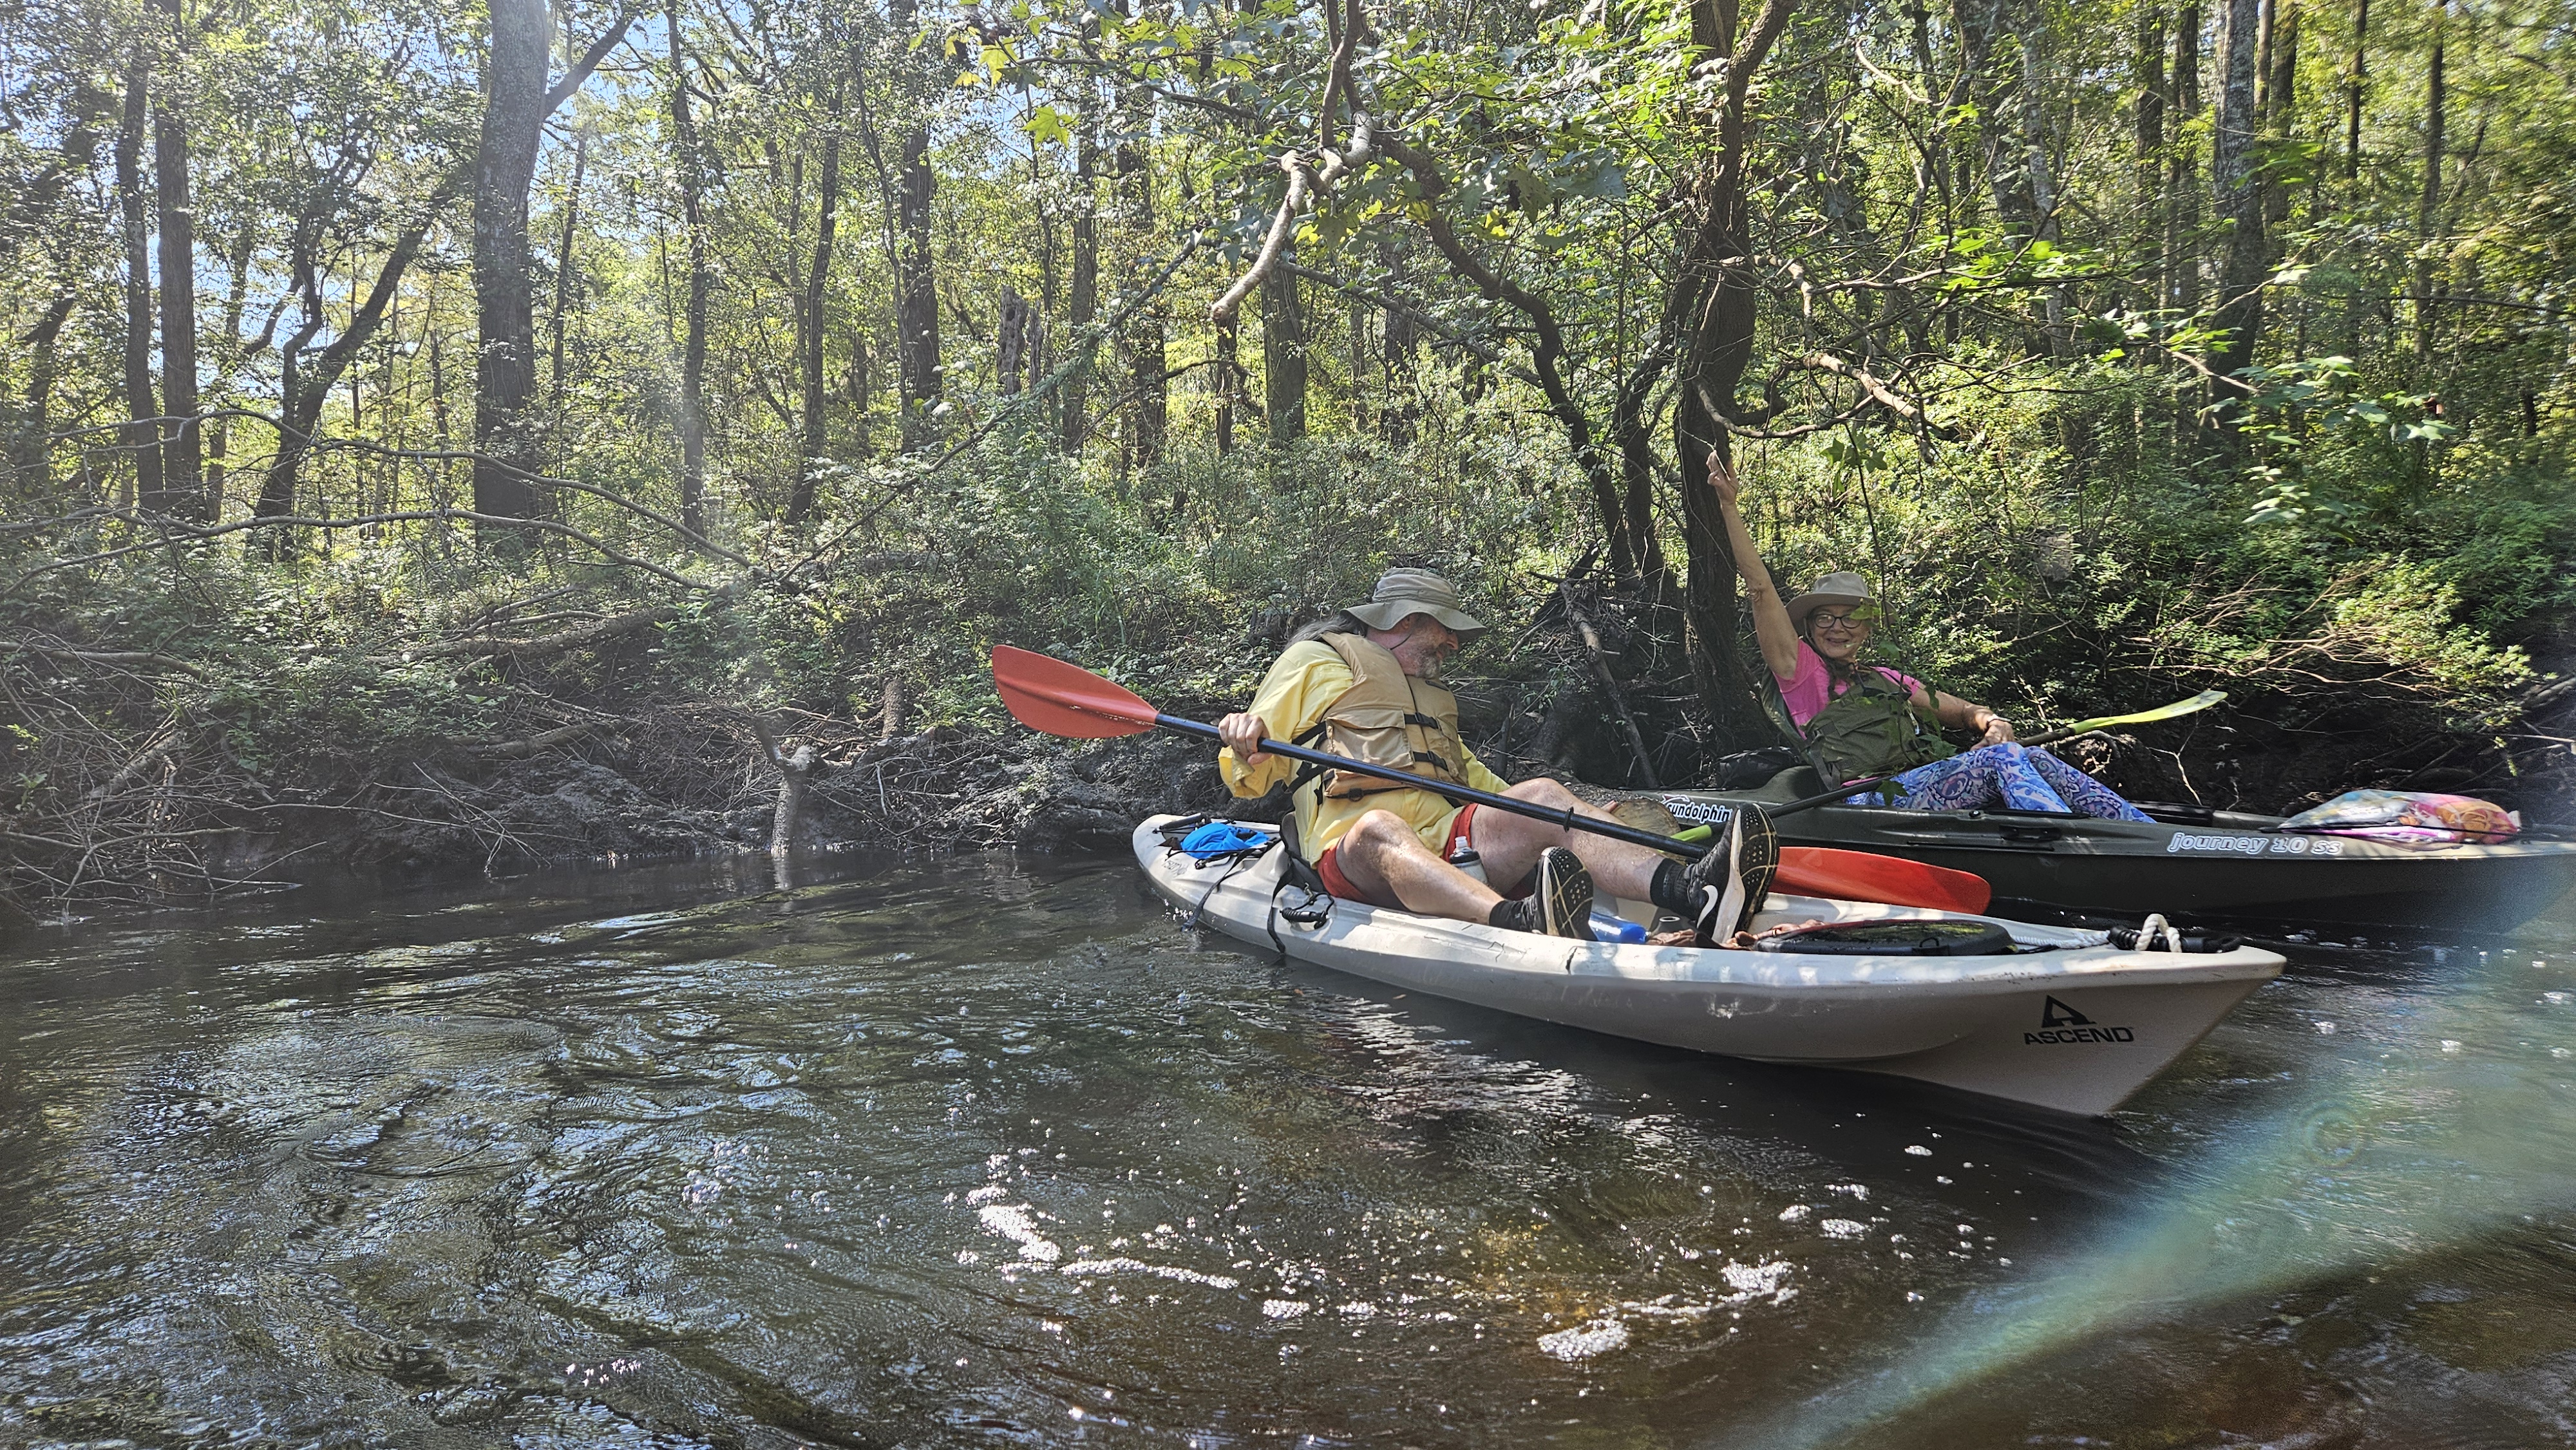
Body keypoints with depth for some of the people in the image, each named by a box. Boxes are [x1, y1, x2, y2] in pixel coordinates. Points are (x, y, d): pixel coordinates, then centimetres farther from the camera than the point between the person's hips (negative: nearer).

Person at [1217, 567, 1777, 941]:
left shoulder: (1427, 694, 36)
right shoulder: (1317, 661, 13)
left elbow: (1469, 773, 36)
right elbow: (1251, 777, 6)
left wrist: (1570, 821, 24)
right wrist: (1244, 742, -20)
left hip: (1443, 845, 6)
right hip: (1353, 855, -5)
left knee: (1541, 794, -21)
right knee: (1382, 827, -40)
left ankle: (1692, 891, -48)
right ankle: (1519, 923, -71)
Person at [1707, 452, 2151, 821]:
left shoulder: (1886, 680, 32)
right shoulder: (1802, 670, 13)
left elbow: (1961, 711, 25)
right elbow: (1760, 587, 3)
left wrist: (1990, 722, -1)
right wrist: (1729, 505, -1)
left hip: (1933, 783, 6)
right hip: (1870, 799, -6)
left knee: (2033, 760, -19)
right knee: (2003, 759, -25)